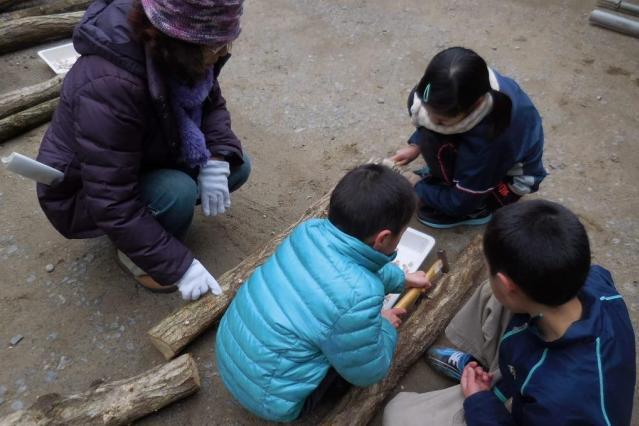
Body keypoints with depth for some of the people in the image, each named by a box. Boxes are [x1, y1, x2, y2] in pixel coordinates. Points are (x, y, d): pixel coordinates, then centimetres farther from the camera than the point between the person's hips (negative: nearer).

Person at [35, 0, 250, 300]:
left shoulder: (169, 48, -18)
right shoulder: (109, 86, -39)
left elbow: (212, 104, -2)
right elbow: (114, 204, -35)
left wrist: (217, 160, -22)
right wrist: (180, 266, -32)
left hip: (148, 161, 7)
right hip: (83, 193, -7)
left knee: (236, 168, -6)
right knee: (178, 192, -32)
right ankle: (134, 252, -1)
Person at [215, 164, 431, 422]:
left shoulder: (310, 230, -10)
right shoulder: (358, 297, -33)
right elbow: (368, 372, -13)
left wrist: (402, 279, 28)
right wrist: (386, 326, 4)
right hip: (268, 398, -6)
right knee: (378, 340, 2)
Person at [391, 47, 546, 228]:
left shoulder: (488, 138, -42)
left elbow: (462, 201, -26)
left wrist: (418, 187, -12)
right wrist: (415, 145, -8)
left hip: (510, 176, -6)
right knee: (415, 102, -11)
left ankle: (475, 209, -8)